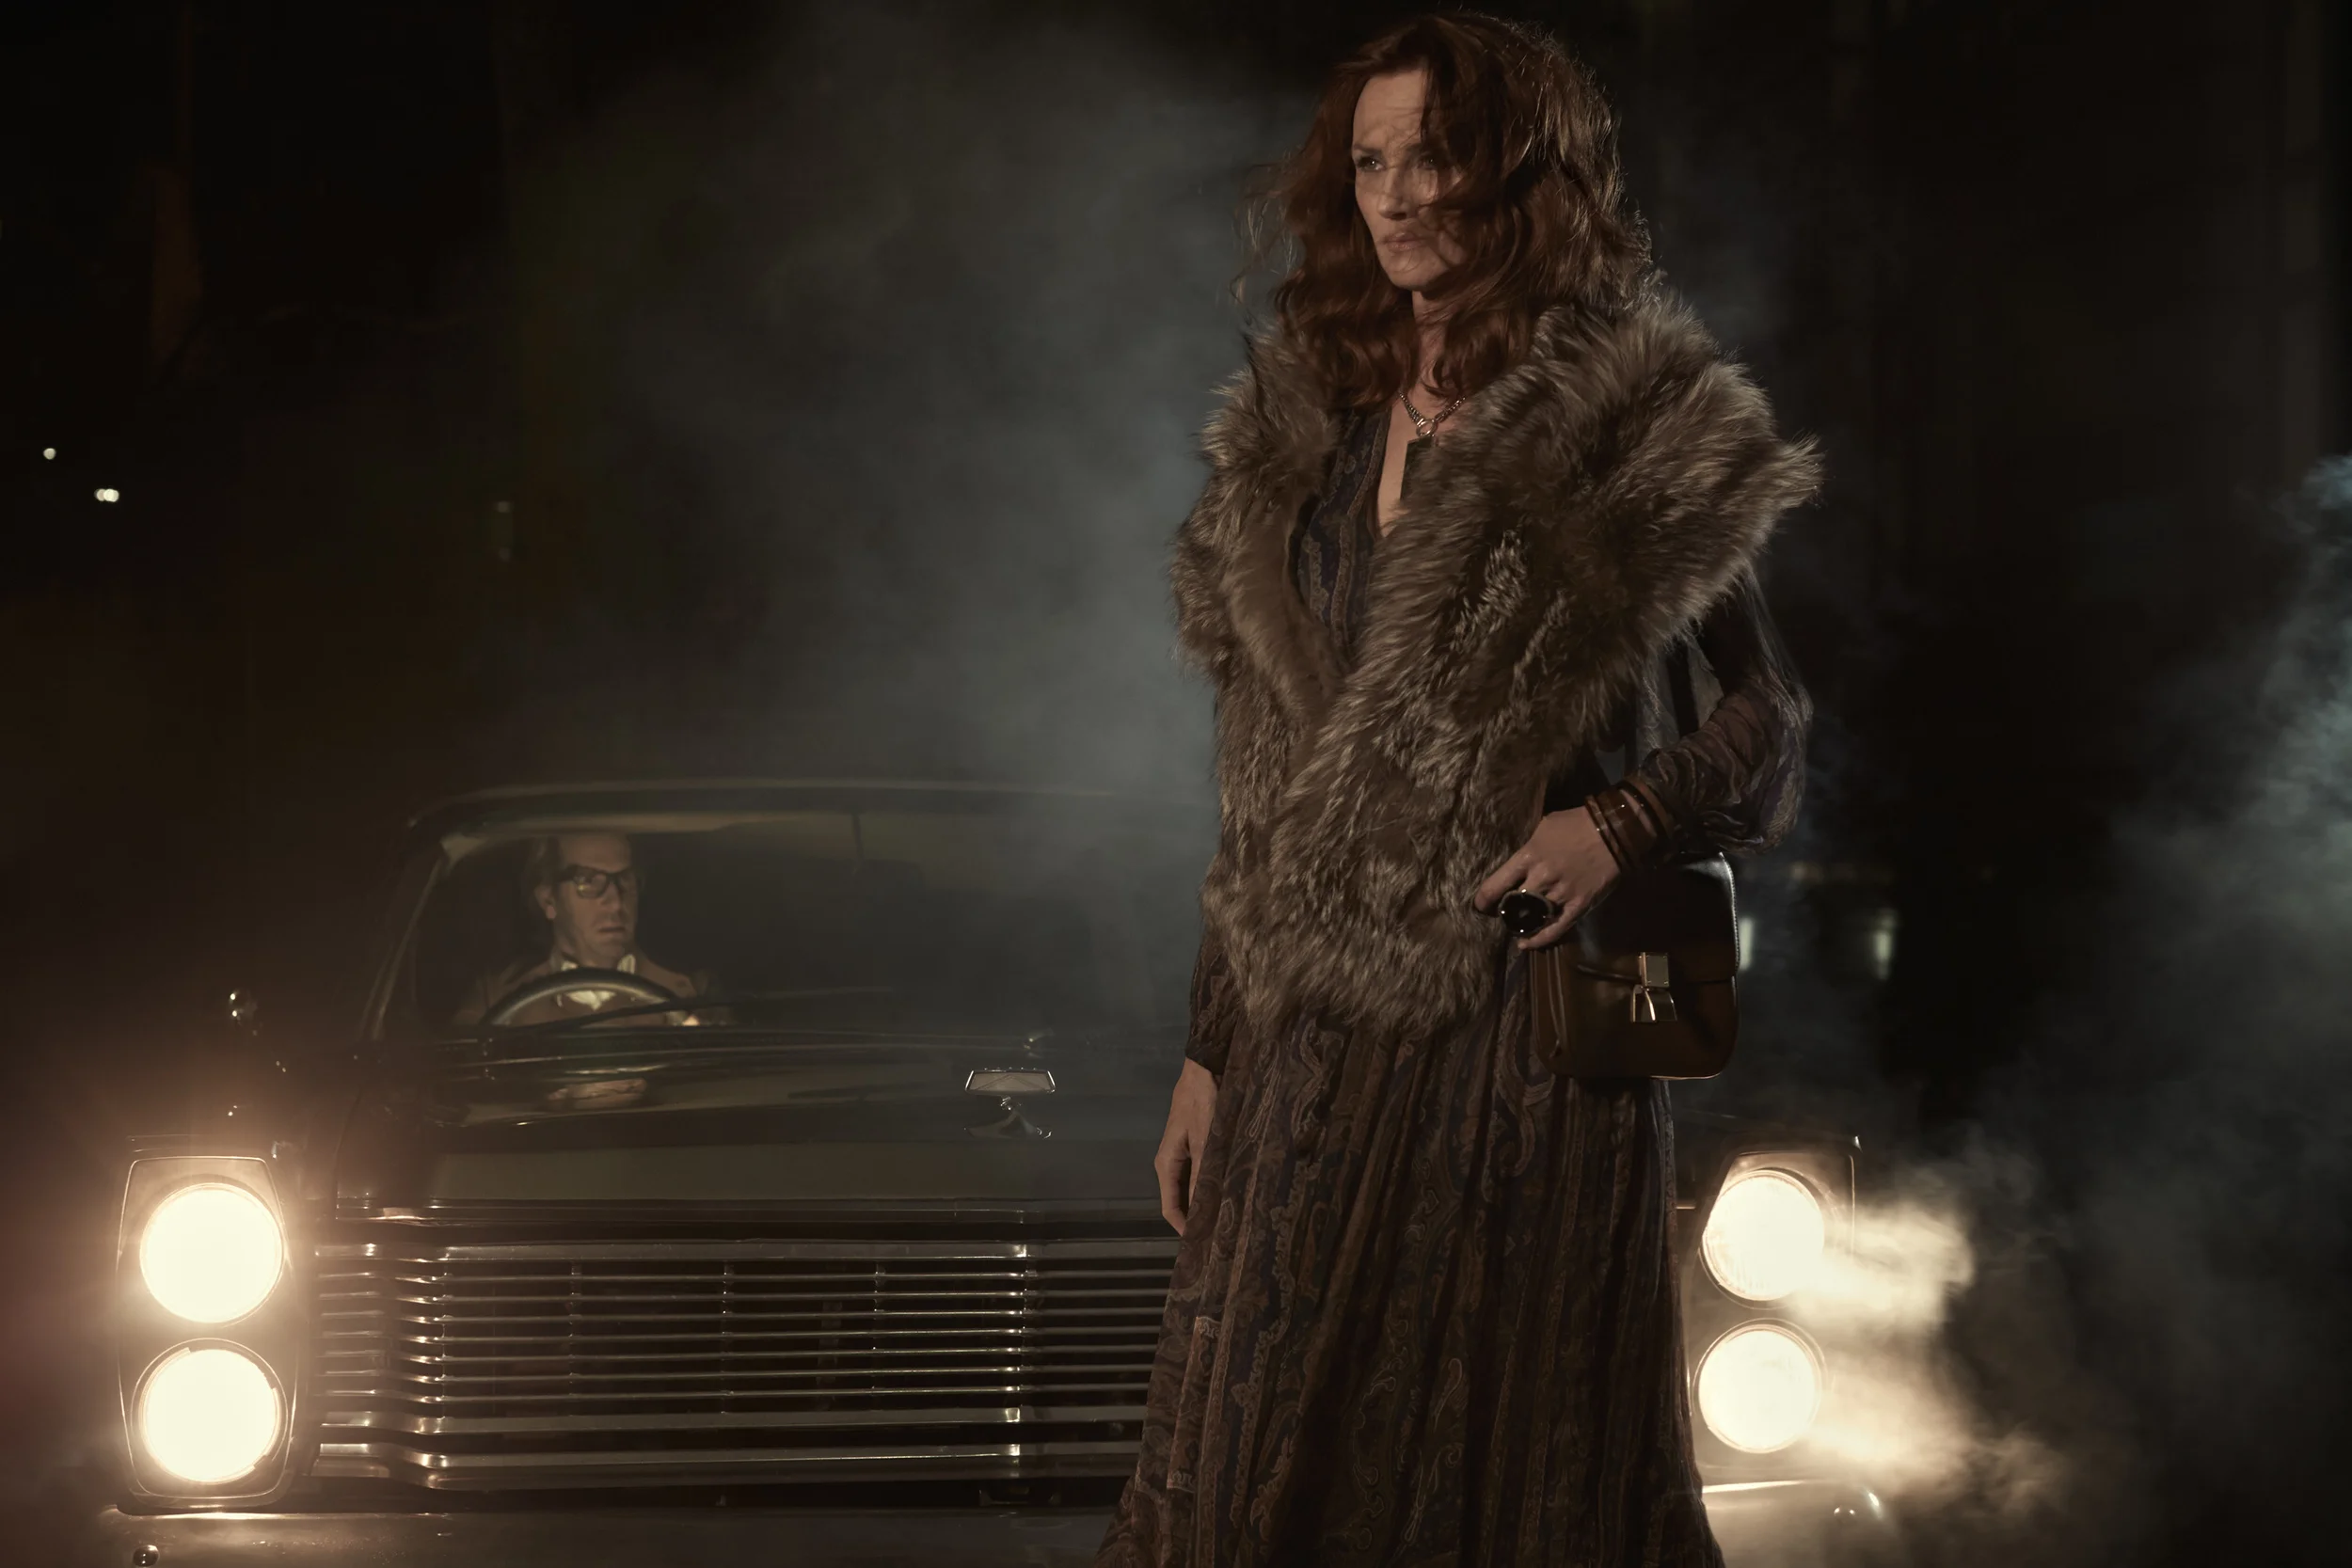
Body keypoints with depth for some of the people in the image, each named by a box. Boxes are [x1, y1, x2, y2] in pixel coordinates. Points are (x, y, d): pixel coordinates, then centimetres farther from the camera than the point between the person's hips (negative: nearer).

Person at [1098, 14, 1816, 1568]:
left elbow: (1767, 722, -2)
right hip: (1319, 1025, 5)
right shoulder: (1310, 426, 13)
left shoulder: (1626, 427, -3)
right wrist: (1212, 1052, 14)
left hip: (1523, 1017, -5)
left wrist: (1623, 825, -21)